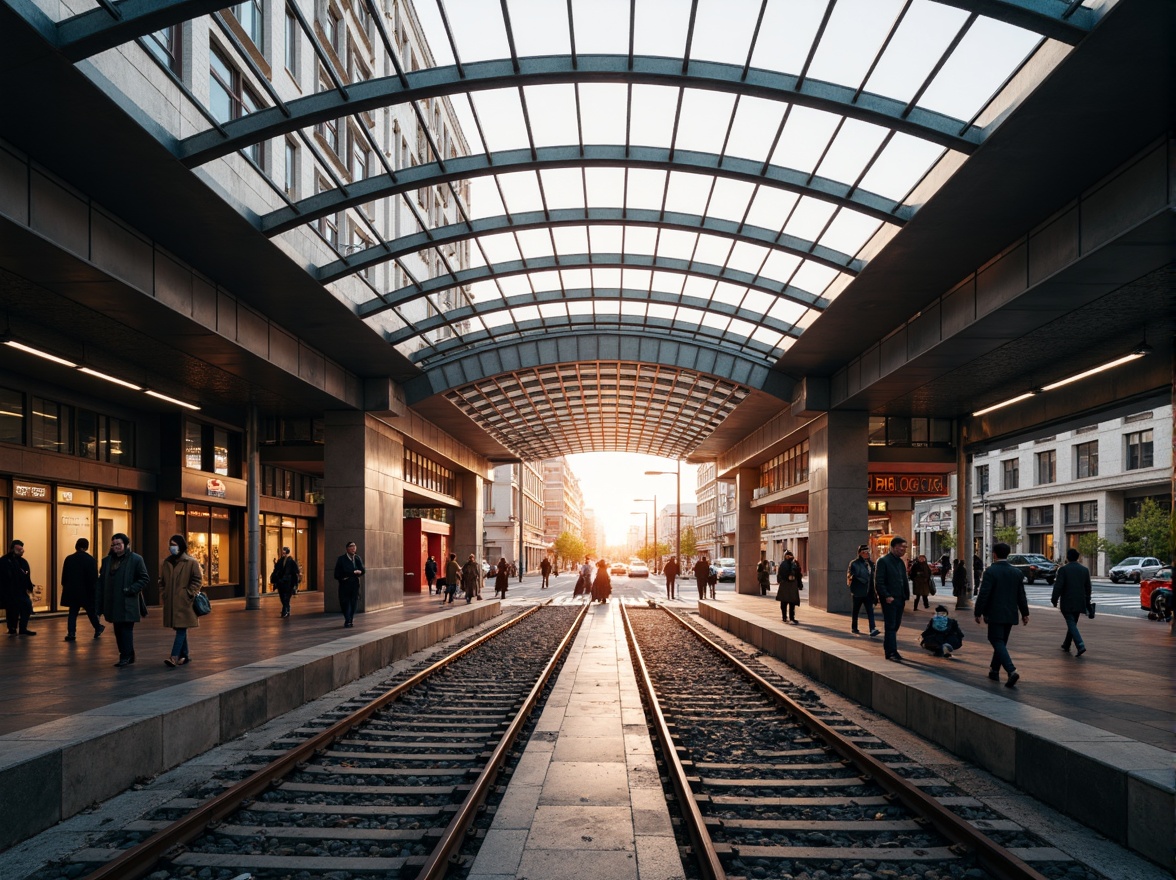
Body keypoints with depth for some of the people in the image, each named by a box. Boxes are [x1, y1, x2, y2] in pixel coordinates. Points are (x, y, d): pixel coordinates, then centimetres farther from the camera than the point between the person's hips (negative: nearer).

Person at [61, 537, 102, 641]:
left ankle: (71, 633, -4)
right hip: (86, 591, -2)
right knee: (91, 611, 13)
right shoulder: (91, 560, -10)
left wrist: (65, 587, 13)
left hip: (72, 590, 2)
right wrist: (94, 589, 0)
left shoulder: (69, 559, 0)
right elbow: (94, 578, -9)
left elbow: (64, 575, 5)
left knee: (72, 612, 7)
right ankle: (97, 629, 29)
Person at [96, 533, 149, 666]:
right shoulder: (107, 560, 11)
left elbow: (144, 578, -4)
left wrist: (132, 589, -16)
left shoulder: (136, 559, -5)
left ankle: (126, 656, 0)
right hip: (112, 603, 6)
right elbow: (101, 581, 10)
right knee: (118, 630, 11)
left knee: (126, 629, -6)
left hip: (127, 604, -6)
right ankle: (126, 655, 21)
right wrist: (99, 604, 2)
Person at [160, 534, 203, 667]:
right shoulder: (166, 563, 11)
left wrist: (189, 594, -11)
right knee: (180, 630, 12)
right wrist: (163, 595, 9)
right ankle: (184, 656, 20)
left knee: (181, 629, -10)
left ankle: (174, 657, -17)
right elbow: (161, 581, 20)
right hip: (170, 603, 6)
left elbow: (198, 580, -6)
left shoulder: (191, 562, -6)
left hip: (184, 603, -6)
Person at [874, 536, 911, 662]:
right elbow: (878, 582, -14)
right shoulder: (883, 561, -9)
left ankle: (889, 649, 20)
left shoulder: (901, 562, 16)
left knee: (895, 626, 11)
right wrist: (886, 596, -19)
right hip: (889, 600, -8)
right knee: (891, 626, -6)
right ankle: (891, 652, -5)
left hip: (900, 599, 8)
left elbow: (905, 580, 19)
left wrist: (906, 596, 9)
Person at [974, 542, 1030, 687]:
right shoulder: (1017, 572, 5)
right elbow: (1021, 595, 9)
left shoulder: (990, 571, -13)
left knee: (998, 643, -6)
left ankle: (1012, 671, -22)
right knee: (1001, 642, 18)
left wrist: (978, 612, -8)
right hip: (1010, 614, 6)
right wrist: (1025, 613, 17)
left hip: (995, 614, -6)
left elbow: (984, 594, -16)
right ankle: (994, 670, 27)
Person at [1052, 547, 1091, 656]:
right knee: (1072, 624, 17)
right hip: (1079, 603, 6)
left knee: (1072, 624, -5)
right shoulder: (1085, 569, 6)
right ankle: (1066, 645, 29)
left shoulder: (1063, 569, -10)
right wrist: (1087, 603, 19)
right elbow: (1088, 588, 11)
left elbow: (1058, 586, -13)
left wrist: (1054, 600, -3)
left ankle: (1080, 646, -21)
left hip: (1067, 603, -5)